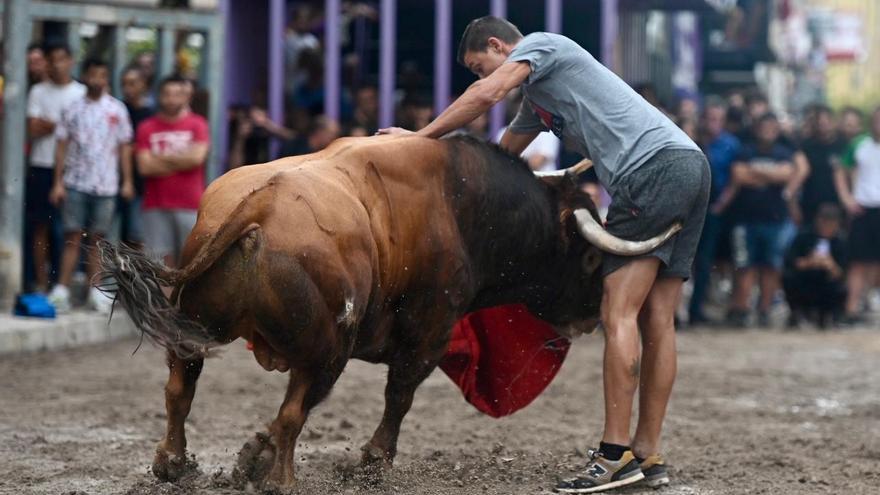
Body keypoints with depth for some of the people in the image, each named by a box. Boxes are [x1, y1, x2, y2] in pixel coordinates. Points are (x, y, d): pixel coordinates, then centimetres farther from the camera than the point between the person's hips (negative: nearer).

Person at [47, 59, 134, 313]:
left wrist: (127, 181, 1)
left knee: (97, 239, 5)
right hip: (75, 184, -1)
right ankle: (62, 290, -7)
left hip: (106, 184, 1)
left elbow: (124, 147, 7)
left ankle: (96, 291, 9)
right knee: (73, 237, -4)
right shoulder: (73, 109, 4)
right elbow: (62, 146, 4)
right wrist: (58, 183, -1)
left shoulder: (117, 109, 5)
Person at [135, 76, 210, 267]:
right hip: (156, 206, 1)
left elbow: (196, 157, -11)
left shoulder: (197, 124, 4)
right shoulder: (147, 128, 6)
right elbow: (145, 166, -4)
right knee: (162, 258, -1)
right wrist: (180, 162, -5)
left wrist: (161, 158, -4)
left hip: (189, 206, -1)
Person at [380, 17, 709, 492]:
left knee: (618, 314, -11)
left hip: (654, 165, -10)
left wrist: (421, 137, -4)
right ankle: (648, 456, 9)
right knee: (655, 320, 8)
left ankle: (616, 454, -14)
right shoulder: (537, 98, 33)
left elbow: (487, 94, -10)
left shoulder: (541, 43, 5)